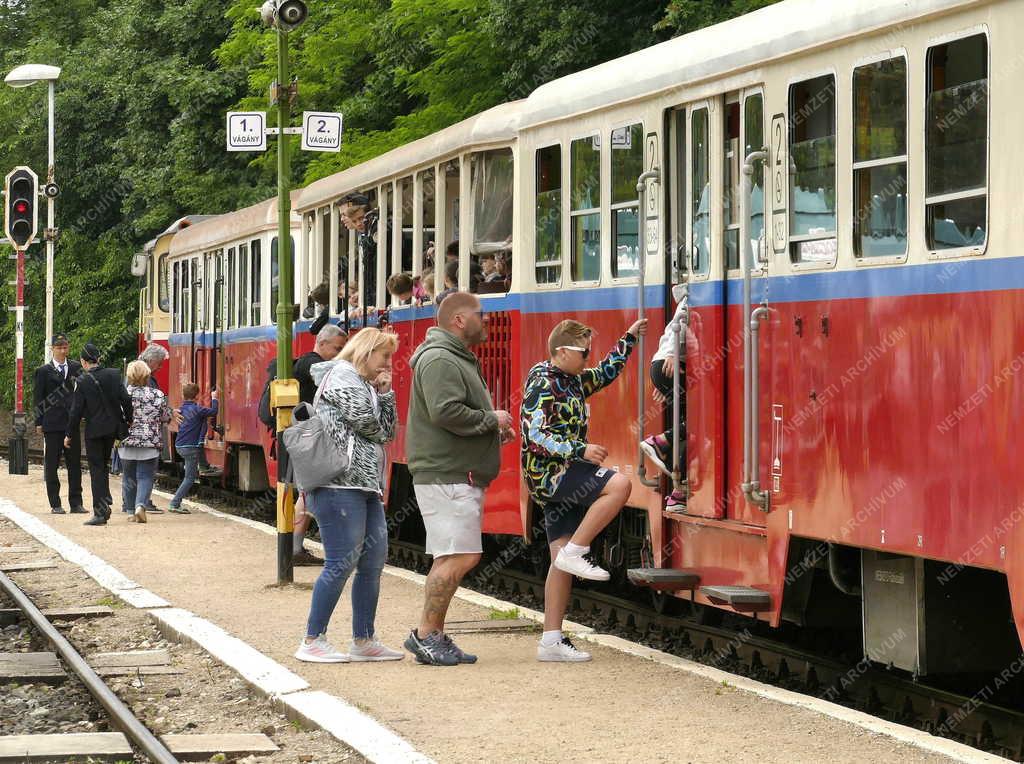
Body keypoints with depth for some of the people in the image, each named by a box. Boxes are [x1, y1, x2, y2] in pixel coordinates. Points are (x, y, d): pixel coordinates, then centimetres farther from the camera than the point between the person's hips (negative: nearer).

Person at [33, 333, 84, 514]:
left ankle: (76, 503, 8)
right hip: (52, 424, -2)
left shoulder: (76, 368, 8)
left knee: (75, 464, 3)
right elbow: (37, 398, 3)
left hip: (72, 423, 2)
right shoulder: (43, 371, 2)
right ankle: (55, 504, 7)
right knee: (51, 465, 2)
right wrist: (39, 422, -1)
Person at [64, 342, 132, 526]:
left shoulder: (83, 381, -11)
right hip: (113, 428, 4)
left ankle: (100, 512, -3)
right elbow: (126, 400, -3)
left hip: (94, 431, -4)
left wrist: (69, 435, 1)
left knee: (96, 470, 1)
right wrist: (129, 421, 11)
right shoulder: (114, 375, -2)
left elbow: (76, 410, -9)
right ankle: (106, 503, 17)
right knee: (103, 466, 20)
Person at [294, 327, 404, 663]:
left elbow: (387, 432, 18)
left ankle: (363, 641, 14)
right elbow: (365, 421, -12)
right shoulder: (341, 375, -5)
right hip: (340, 483, -10)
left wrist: (385, 394, 8)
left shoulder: (366, 385, 24)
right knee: (342, 562, -10)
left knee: (374, 561, 8)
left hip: (366, 485, 10)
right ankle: (313, 642, -5)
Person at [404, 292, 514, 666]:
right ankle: (426, 634, -10)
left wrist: (494, 428, 12)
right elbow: (445, 412, -25)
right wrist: (491, 420, -13)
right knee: (460, 557, -14)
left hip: (460, 476, 11)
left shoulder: (458, 360, 23)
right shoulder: (440, 360, -13)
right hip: (447, 476, -11)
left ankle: (435, 635, 15)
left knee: (450, 559, 11)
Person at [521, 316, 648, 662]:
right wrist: (581, 450, -24)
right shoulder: (543, 384, -13)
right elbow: (536, 437, -21)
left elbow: (606, 373, 33)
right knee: (619, 485, -26)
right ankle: (574, 552, -17)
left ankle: (552, 641, 5)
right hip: (549, 474, -9)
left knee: (562, 562, 5)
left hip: (563, 478, 9)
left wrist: (628, 339, 30)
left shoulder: (573, 381, 15)